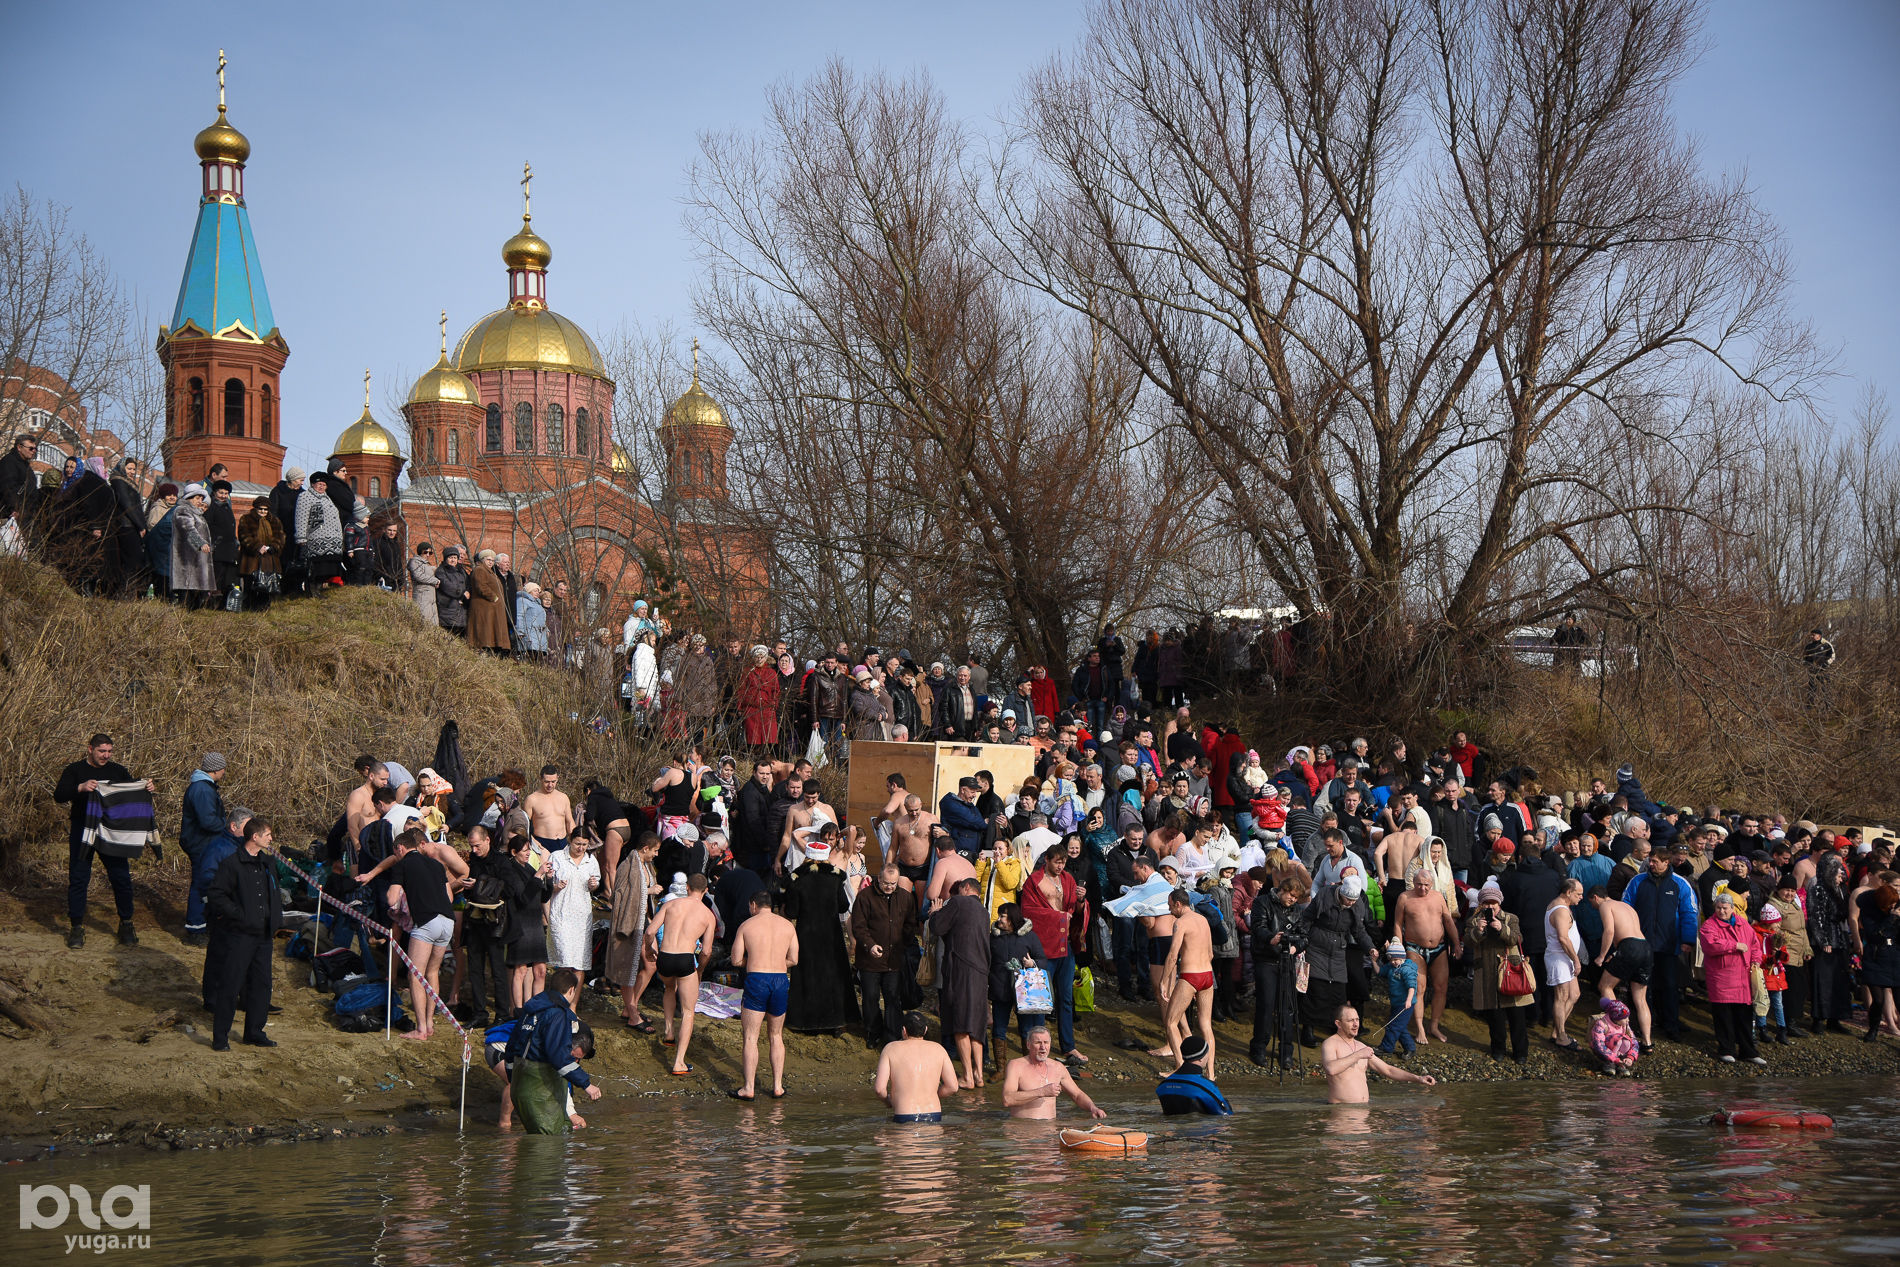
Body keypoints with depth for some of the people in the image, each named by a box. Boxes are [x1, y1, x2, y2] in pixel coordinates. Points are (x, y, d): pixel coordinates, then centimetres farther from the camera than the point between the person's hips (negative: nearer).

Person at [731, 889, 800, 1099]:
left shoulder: (746, 926, 0)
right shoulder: (788, 926, 8)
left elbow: (736, 960, 0)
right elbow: (793, 959, 9)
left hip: (756, 980, -3)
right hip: (781, 980, 3)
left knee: (750, 1037, 2)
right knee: (776, 1035, 16)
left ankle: (749, 1088, -1)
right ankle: (778, 1086, 15)